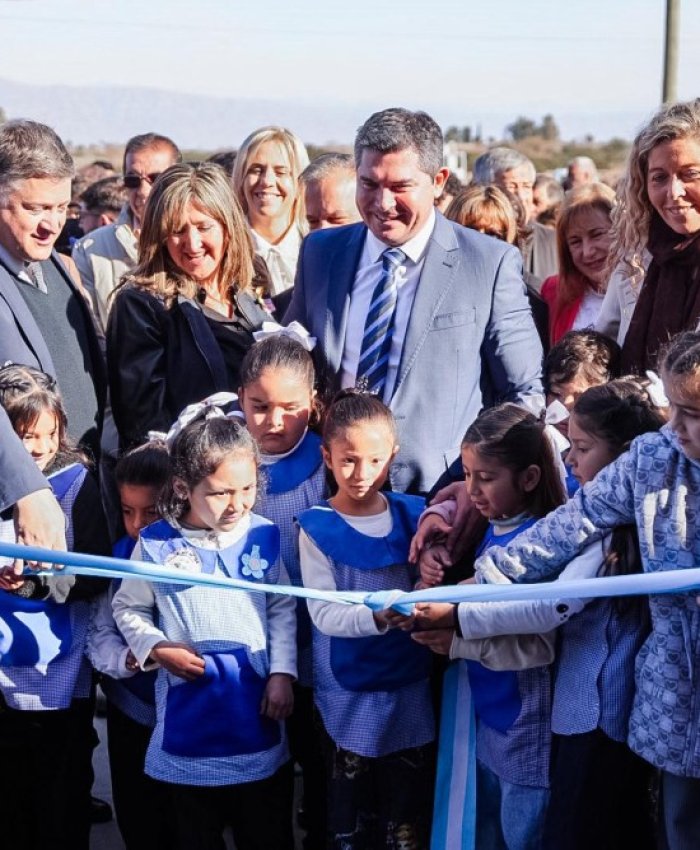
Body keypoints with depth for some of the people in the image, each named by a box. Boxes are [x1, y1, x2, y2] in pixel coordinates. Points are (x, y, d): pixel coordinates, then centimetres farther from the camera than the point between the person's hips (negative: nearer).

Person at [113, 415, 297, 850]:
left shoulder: (263, 536, -4)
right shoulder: (157, 544, -9)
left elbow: (282, 609, 5)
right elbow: (128, 608, 5)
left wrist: (282, 674, -2)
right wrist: (156, 648, -11)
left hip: (255, 708, 1)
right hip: (189, 716, -1)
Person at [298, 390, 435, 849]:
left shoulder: (412, 514, 1)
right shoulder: (317, 528, -8)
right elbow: (324, 613, -15)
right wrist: (377, 618, -31)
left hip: (410, 685, 3)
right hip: (349, 694, -2)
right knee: (350, 812, 11)